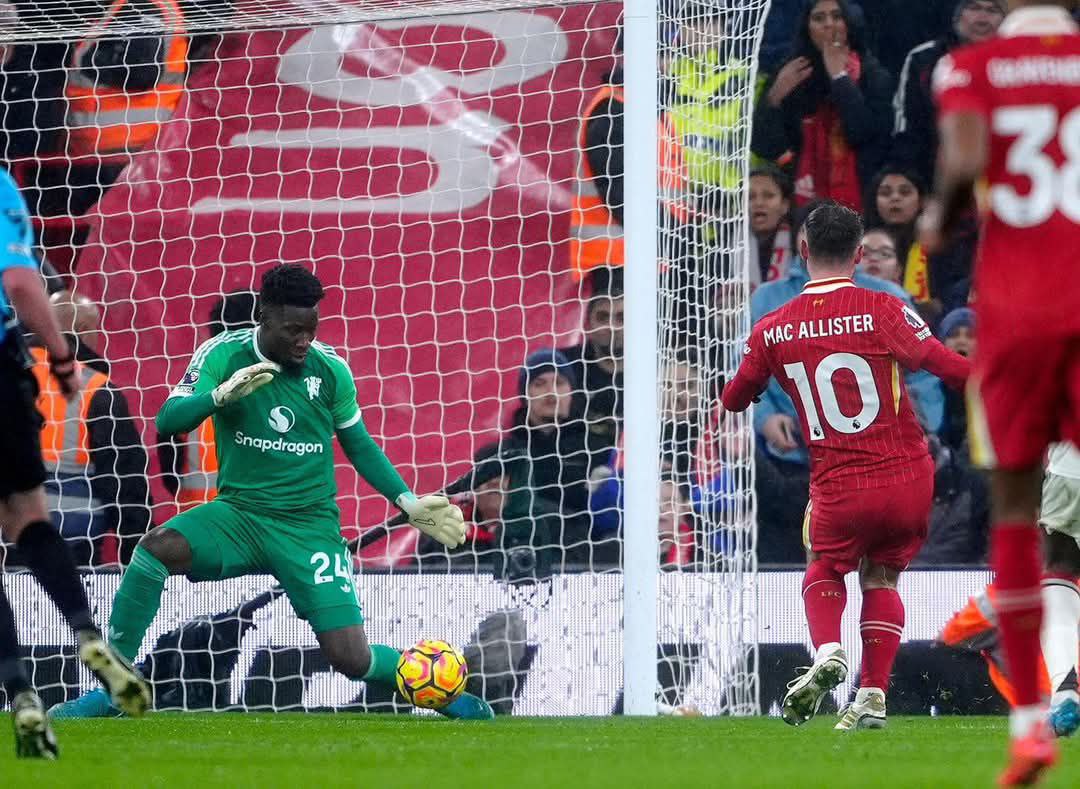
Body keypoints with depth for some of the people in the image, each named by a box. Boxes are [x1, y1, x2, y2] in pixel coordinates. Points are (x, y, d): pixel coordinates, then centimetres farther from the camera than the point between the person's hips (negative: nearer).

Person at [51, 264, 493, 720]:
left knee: (353, 661, -12)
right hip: (239, 514, 0)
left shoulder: (330, 369, -3)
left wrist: (409, 504, 5)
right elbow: (167, 422, -13)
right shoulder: (223, 355, -6)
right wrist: (222, 394, -30)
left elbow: (359, 446, 12)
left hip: (309, 525, 0)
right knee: (156, 547, -31)